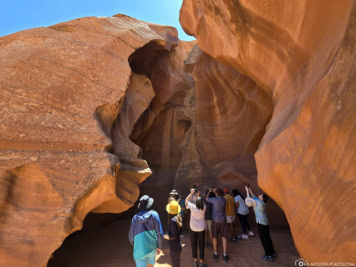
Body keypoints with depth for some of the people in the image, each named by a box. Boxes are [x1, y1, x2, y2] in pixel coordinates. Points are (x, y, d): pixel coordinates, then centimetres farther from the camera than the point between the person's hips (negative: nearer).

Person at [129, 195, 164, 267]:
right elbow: (160, 233, -10)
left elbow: (131, 237, 3)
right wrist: (159, 246, 6)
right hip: (152, 247, 1)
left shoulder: (135, 217, -3)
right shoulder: (154, 214, -8)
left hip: (140, 250, 0)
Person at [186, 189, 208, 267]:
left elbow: (186, 201, -5)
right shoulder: (204, 208, -16)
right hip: (201, 229, 1)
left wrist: (191, 193, -6)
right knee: (201, 245, 12)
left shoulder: (192, 207, -21)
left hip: (193, 229, 0)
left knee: (194, 244, 14)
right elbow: (201, 202, 6)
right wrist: (198, 195, 2)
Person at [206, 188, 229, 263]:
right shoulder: (224, 200, -2)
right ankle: (225, 255, 13)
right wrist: (215, 191, 21)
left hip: (215, 220, -3)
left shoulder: (214, 199, -14)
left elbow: (206, 198, 1)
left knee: (214, 237, 12)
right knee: (224, 237, 9)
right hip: (223, 220, 3)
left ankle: (215, 254, 20)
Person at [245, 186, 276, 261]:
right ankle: (272, 252, 29)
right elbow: (254, 197, 19)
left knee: (264, 239, 1)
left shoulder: (259, 202, -17)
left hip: (261, 223, -9)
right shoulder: (261, 202, 6)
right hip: (265, 223, 9)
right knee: (267, 238, 18)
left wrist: (247, 191, 1)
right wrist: (249, 190, 20)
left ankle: (269, 256, 9)